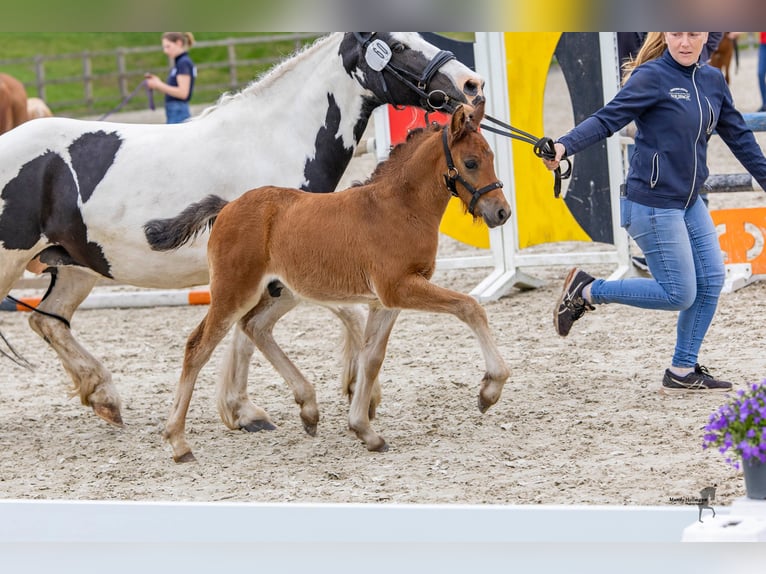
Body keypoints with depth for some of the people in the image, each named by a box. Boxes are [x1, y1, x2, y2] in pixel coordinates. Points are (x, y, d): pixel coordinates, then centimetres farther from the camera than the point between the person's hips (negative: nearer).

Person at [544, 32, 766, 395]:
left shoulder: (713, 82, 8)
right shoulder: (652, 77, -13)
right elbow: (608, 119, -20)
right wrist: (564, 146, -35)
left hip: (689, 202, 8)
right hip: (653, 205, -8)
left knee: (711, 281, 3)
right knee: (679, 293, -6)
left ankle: (682, 372, 15)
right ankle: (587, 290, 8)